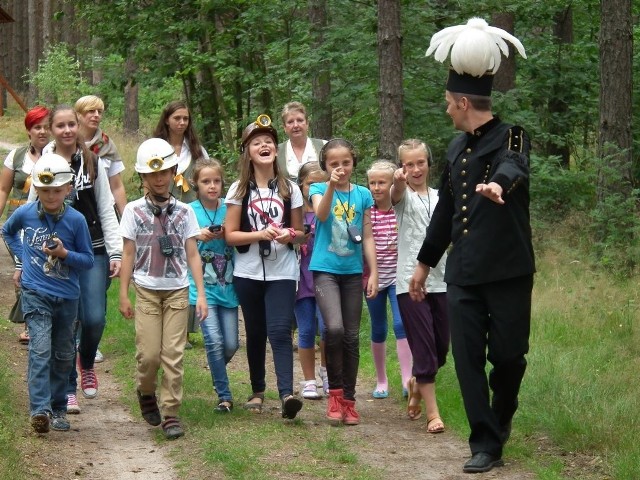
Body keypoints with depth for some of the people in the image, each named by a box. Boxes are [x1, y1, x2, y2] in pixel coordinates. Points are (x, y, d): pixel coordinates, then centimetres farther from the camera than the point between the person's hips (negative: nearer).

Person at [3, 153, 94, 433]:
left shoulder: (76, 220, -7)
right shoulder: (25, 214, -4)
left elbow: (88, 260, -1)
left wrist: (64, 253, -18)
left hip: (67, 297, 2)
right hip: (36, 293, -2)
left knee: (63, 355, 12)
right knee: (40, 349, -16)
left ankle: (58, 408, 24)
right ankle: (39, 410, -23)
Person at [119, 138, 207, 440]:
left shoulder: (184, 212, 5)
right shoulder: (134, 211, 2)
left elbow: (192, 255, 5)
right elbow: (128, 254, 3)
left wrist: (201, 294, -1)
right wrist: (123, 295, 1)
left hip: (178, 291, 1)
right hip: (147, 291, -1)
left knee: (173, 354, -4)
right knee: (149, 353, -5)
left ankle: (171, 413, 2)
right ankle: (146, 393, 24)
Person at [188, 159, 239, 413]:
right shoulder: (189, 211, -1)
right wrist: (199, 237, -15)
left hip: (227, 286, 3)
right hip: (202, 286, -3)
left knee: (231, 344, 3)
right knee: (214, 341, -13)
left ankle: (217, 371, 35)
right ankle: (224, 395, -2)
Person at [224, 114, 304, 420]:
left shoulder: (289, 189, 5)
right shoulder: (239, 190, 2)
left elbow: (299, 232, 11)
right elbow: (230, 235, -1)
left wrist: (289, 236, -12)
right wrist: (261, 234, -17)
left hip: (282, 272, -1)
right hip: (248, 273, 1)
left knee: (280, 332, -15)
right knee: (255, 333, 10)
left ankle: (286, 394, -25)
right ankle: (257, 391, 25)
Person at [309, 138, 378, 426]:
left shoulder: (363, 195, 6)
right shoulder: (319, 189, 0)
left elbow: (367, 237, 9)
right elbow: (321, 214, -21)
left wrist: (374, 273, 4)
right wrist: (331, 186, -37)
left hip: (352, 272, 3)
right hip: (325, 269, -3)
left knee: (352, 336, 5)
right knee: (334, 328, -22)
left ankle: (348, 399, 15)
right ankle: (335, 391, -6)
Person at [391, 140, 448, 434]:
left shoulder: (440, 198, 11)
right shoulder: (403, 195, -2)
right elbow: (396, 195, -28)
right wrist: (399, 182, -51)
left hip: (441, 281, 4)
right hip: (410, 282, -4)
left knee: (441, 348, 11)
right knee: (424, 349, -7)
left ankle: (417, 384, 39)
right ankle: (432, 412, -1)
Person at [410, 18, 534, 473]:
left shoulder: (512, 139, -8)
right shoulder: (457, 148, 13)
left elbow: (514, 167, -33)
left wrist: (498, 183, -56)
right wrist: (424, 262, 26)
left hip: (508, 270, -6)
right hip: (463, 273, 6)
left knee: (508, 354, 0)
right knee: (468, 358, -1)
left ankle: (502, 415, 29)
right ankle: (486, 445, 4)